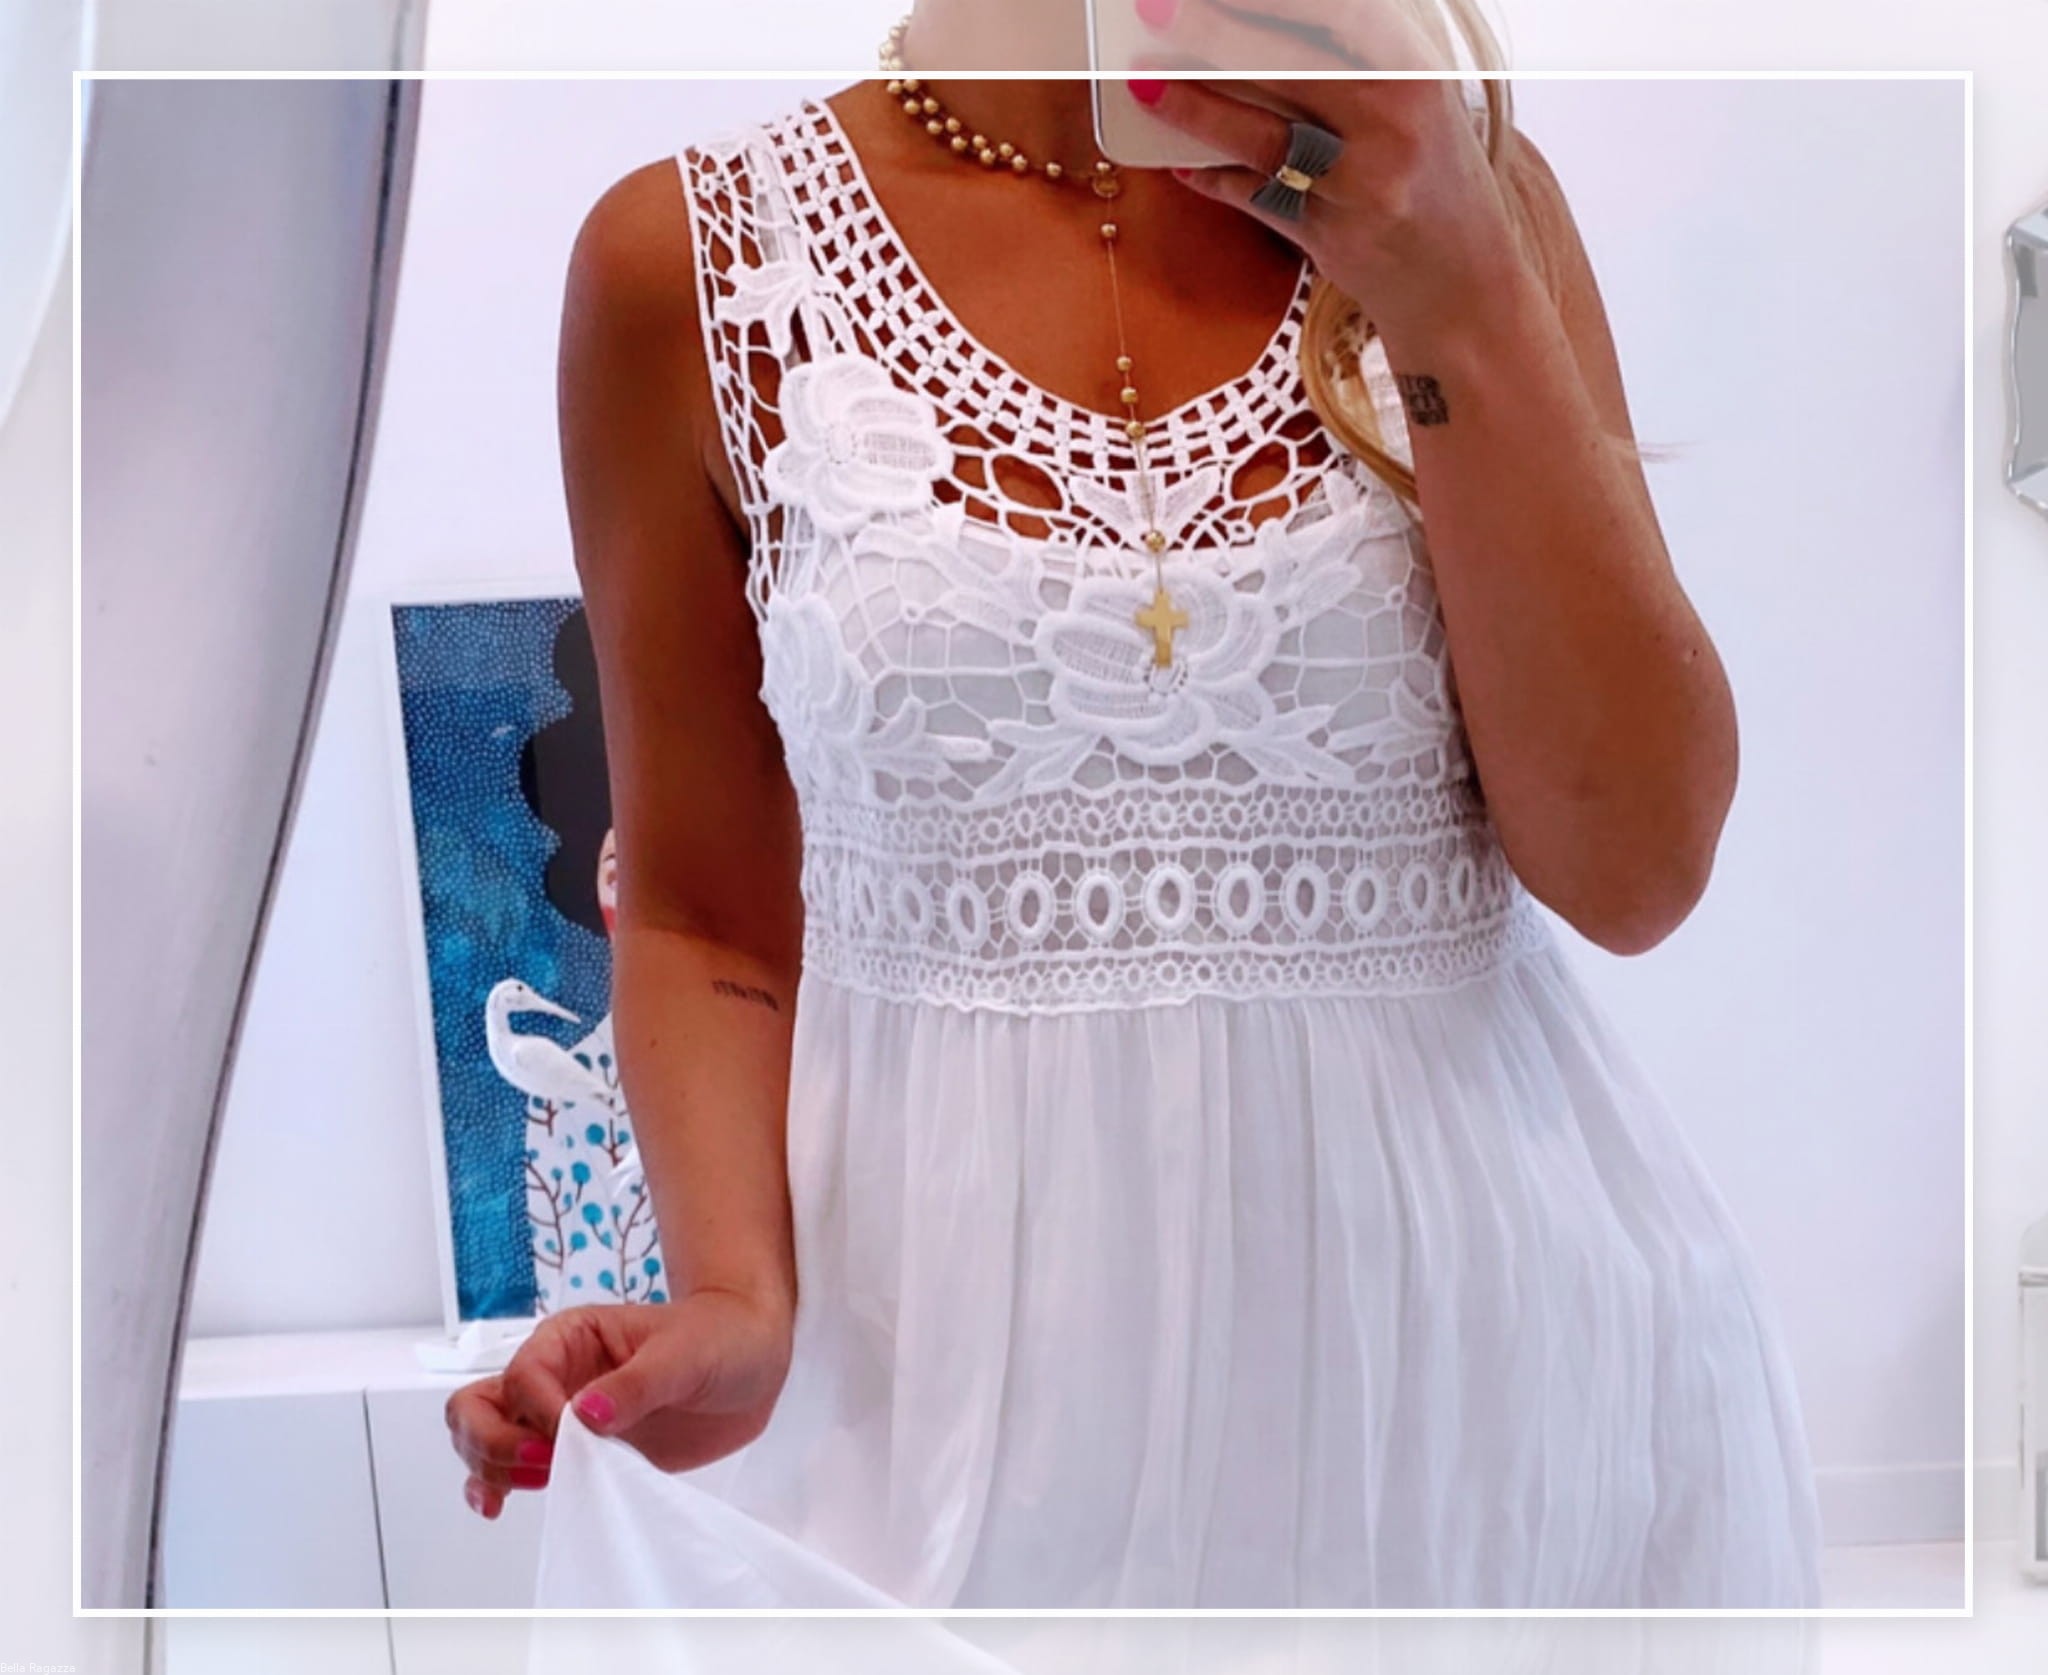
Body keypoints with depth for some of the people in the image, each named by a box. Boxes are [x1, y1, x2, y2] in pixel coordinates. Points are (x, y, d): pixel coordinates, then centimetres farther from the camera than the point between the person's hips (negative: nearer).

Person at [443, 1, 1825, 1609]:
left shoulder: (1465, 193, -2)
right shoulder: (691, 258, -5)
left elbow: (1638, 870, -9)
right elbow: (704, 915, 1)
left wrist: (1461, 297, -16)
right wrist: (736, 1299, -16)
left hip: (1484, 1307, 2)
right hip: (969, 1336, -1)